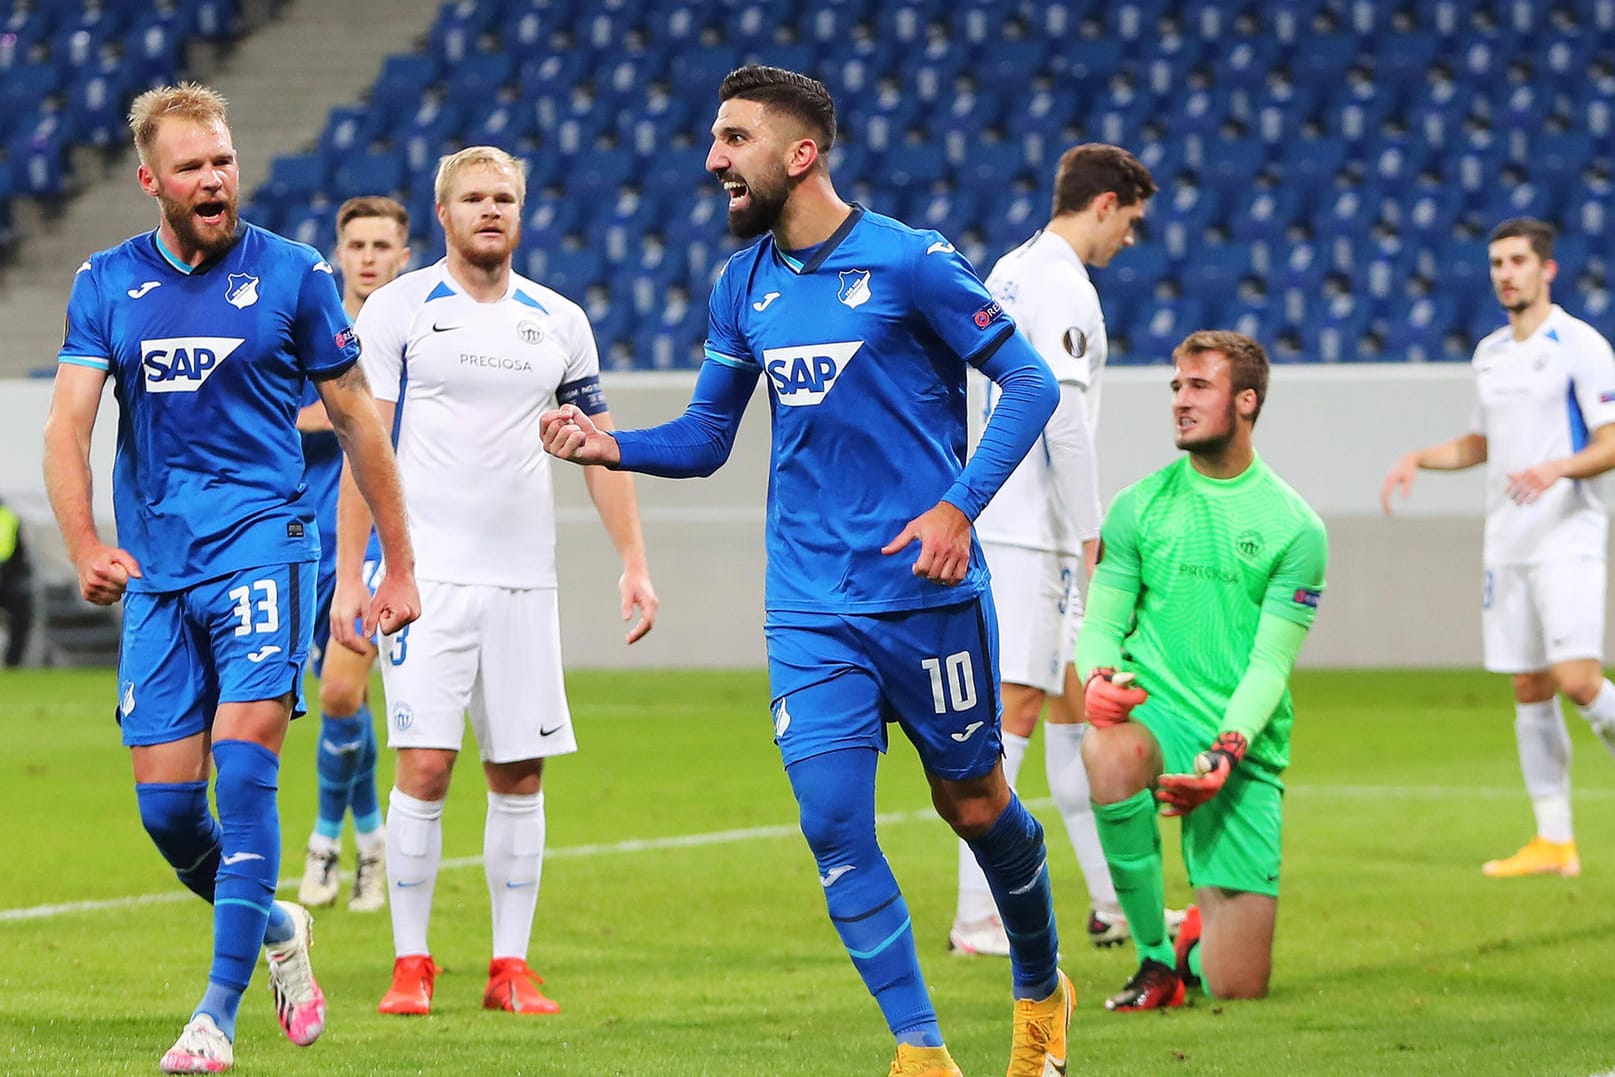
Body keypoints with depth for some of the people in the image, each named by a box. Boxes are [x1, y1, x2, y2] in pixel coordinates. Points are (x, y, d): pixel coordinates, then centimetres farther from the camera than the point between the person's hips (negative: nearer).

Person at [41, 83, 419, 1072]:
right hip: (155, 571, 3)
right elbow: (68, 425, -1)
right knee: (166, 805, 2)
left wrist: (399, 566, 10)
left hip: (263, 539, -3)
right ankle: (275, 929, 31)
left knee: (244, 768, -18)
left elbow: (358, 419, 9)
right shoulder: (106, 285, 7)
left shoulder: (293, 275, 1)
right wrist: (86, 548, -18)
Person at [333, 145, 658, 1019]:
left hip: (523, 577, 4)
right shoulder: (397, 310, 0)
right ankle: (410, 963, 1)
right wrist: (349, 576, -7)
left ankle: (510, 965, 10)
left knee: (520, 771, 3)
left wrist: (634, 563, 7)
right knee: (424, 764, -9)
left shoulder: (559, 322, 10)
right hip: (425, 575, -3)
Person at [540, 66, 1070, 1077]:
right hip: (810, 606, 4)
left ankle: (1042, 990, 34)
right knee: (834, 826, -7)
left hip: (926, 588, -4)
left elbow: (1030, 381, -7)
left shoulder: (907, 261, -10)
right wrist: (613, 445, -6)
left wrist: (960, 504, -18)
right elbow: (706, 437, 14)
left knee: (974, 804, 8)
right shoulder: (743, 284, 7)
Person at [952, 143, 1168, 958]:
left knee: (1072, 705, 14)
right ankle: (977, 920, -12)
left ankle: (1115, 903, 20)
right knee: (1013, 710, -11)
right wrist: (1091, 536, -14)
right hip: (1029, 531, -10)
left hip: (997, 518, 10)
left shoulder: (1010, 273, 17)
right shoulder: (1063, 288, -13)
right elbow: (1063, 418, -19)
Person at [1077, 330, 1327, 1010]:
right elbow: (1101, 625, 6)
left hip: (1243, 752, -1)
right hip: (1154, 713, 1)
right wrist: (1098, 677, -18)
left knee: (1237, 991, -5)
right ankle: (1154, 954, -21)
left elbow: (1270, 664, -5)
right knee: (1107, 754, -41)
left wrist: (1226, 749, -22)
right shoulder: (1138, 506, 6)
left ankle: (1200, 939, 35)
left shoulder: (1294, 527, 0)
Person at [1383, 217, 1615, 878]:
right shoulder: (1490, 354, 14)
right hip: (1506, 544, 6)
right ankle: (1553, 842, 8)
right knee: (1529, 691, 5)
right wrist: (1417, 459, 12)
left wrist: (1557, 468, -29)